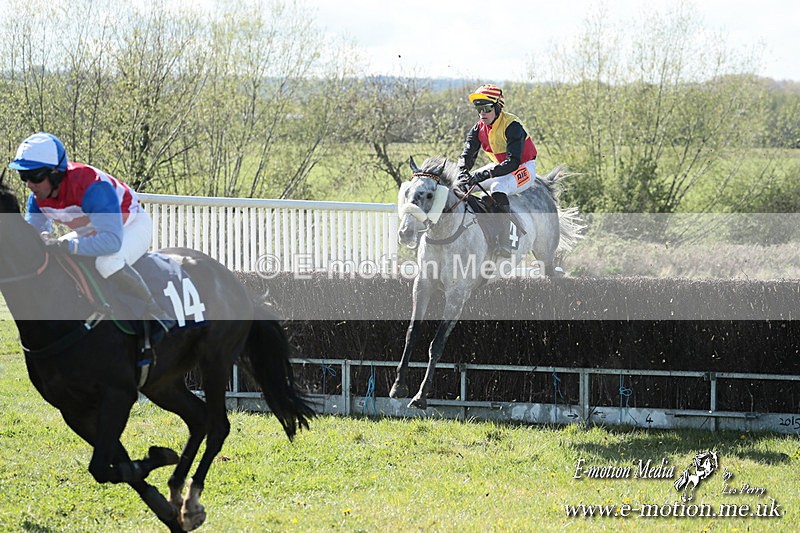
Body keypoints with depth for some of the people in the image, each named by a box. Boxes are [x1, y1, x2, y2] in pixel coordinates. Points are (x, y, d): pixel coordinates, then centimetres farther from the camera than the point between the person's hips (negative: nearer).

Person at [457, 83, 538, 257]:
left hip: (524, 168, -8)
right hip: (500, 167, 9)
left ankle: (505, 241, -44)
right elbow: (467, 154, -5)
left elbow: (513, 162, -33)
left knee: (497, 187, -38)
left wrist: (485, 174, -42)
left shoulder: (512, 126, -25)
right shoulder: (478, 129, -2)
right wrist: (463, 172, -30)